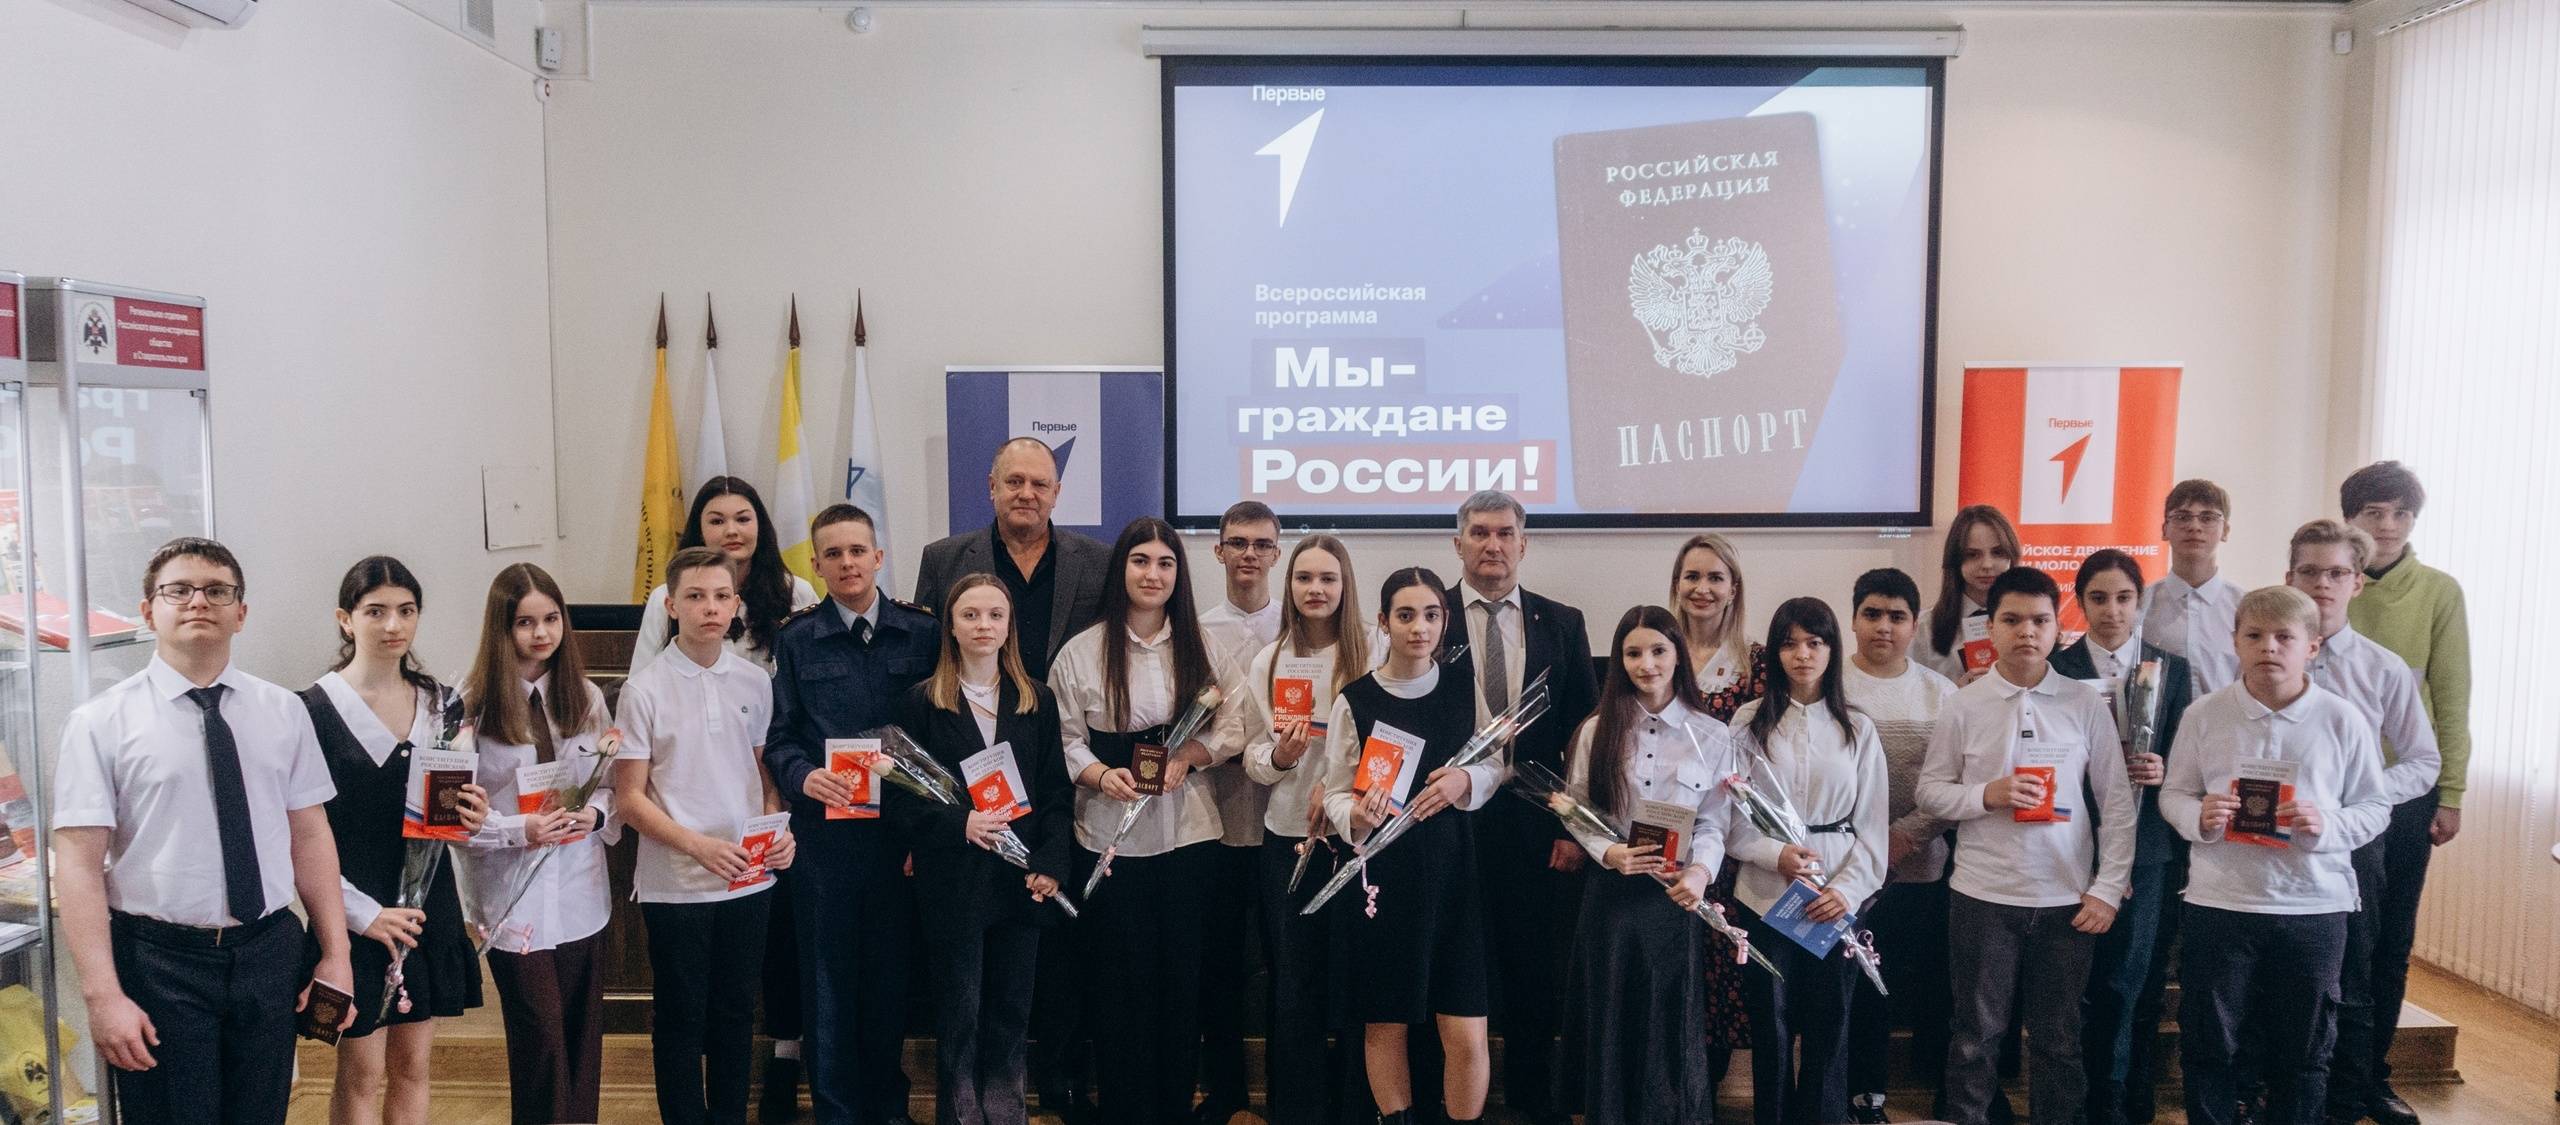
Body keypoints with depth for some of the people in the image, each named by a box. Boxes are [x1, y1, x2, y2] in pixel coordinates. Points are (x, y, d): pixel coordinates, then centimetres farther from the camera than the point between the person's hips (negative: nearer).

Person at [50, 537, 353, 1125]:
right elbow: (78, 863, -9)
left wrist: (335, 955, 3)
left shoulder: (283, 712, 4)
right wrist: (103, 994, -15)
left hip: (268, 954, 3)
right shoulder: (101, 722, -5)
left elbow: (310, 837, 5)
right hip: (159, 962, -3)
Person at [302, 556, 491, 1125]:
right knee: (361, 1073, 5)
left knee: (412, 1066, 12)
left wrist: (471, 817, -8)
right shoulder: (315, 710, -9)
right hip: (356, 915, -4)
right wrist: (363, 913, -15)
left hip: (429, 907, 4)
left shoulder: (442, 704, 6)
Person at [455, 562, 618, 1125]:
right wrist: (519, 829, -21)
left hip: (581, 890, 4)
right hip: (517, 895, -4)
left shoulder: (585, 697, 4)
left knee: (583, 1037, 12)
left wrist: (596, 813, -10)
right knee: (541, 1040, 3)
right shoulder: (473, 706, -9)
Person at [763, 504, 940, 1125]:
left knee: (892, 972, 11)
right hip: (824, 833, 0)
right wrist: (802, 775, -18)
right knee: (828, 975, 8)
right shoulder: (796, 639, 3)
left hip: (900, 832, 0)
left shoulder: (922, 632, 3)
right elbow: (778, 736, 3)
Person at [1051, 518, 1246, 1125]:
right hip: (1110, 838, -2)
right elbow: (1063, 737, -1)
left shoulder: (1201, 648, 4)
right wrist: (1100, 775, -18)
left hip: (1188, 834, 2)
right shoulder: (1083, 651, -2)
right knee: (1122, 980, 4)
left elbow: (1232, 726, 4)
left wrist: (1188, 755, -12)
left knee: (1183, 975, 8)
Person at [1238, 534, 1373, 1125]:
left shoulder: (1371, 654, -4)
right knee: (1294, 978, 10)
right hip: (1287, 837, 3)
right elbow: (1251, 756, 9)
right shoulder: (1266, 662, 6)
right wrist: (1279, 756, -12)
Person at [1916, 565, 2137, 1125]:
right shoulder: (1963, 706, -2)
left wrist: (2108, 888, -2)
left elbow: (2117, 802, 2)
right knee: (1977, 1035, 9)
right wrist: (1987, 795, -16)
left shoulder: (2086, 704, -1)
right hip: (1983, 895, -1)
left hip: (2067, 900, 1)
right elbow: (1930, 791, 2)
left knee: (2059, 1038, 13)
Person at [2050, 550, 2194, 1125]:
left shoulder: (2172, 669, 6)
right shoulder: (2056, 668, 0)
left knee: (2131, 979, 0)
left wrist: (2163, 772, -12)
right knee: (2088, 978, 4)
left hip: (2148, 845, 1)